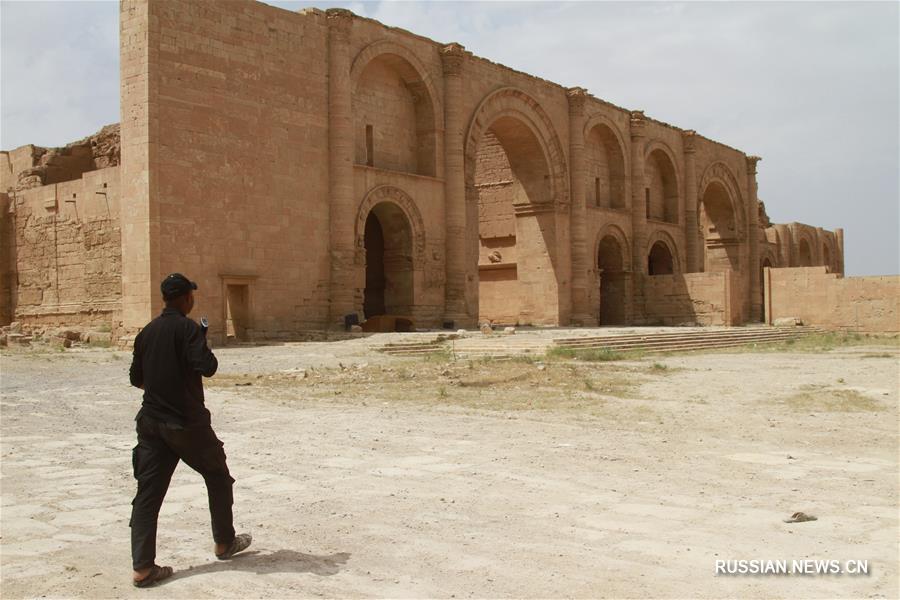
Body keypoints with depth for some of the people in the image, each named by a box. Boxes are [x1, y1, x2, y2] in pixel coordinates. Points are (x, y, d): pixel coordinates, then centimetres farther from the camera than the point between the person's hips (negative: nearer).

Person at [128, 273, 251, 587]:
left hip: (151, 423, 5)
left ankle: (143, 567, -2)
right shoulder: (188, 328, -12)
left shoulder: (146, 332, 8)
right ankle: (225, 543, 28)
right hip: (188, 423, -5)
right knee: (218, 477, 16)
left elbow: (136, 378, 13)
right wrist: (208, 355, -2)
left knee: (148, 491, 3)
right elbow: (206, 367, -22)